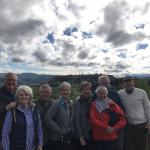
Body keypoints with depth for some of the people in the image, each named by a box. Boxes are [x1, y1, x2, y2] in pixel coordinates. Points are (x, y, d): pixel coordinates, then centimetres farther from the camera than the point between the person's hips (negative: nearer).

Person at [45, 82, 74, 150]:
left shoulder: (71, 104, 3)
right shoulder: (56, 104, -16)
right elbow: (47, 119, -22)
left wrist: (71, 131, 5)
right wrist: (59, 130, -17)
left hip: (69, 138, 6)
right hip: (58, 139, -6)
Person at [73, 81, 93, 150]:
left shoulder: (91, 101, 2)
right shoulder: (78, 103, -15)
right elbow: (77, 121, -14)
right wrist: (81, 137, -12)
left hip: (90, 134, 5)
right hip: (80, 136, -5)